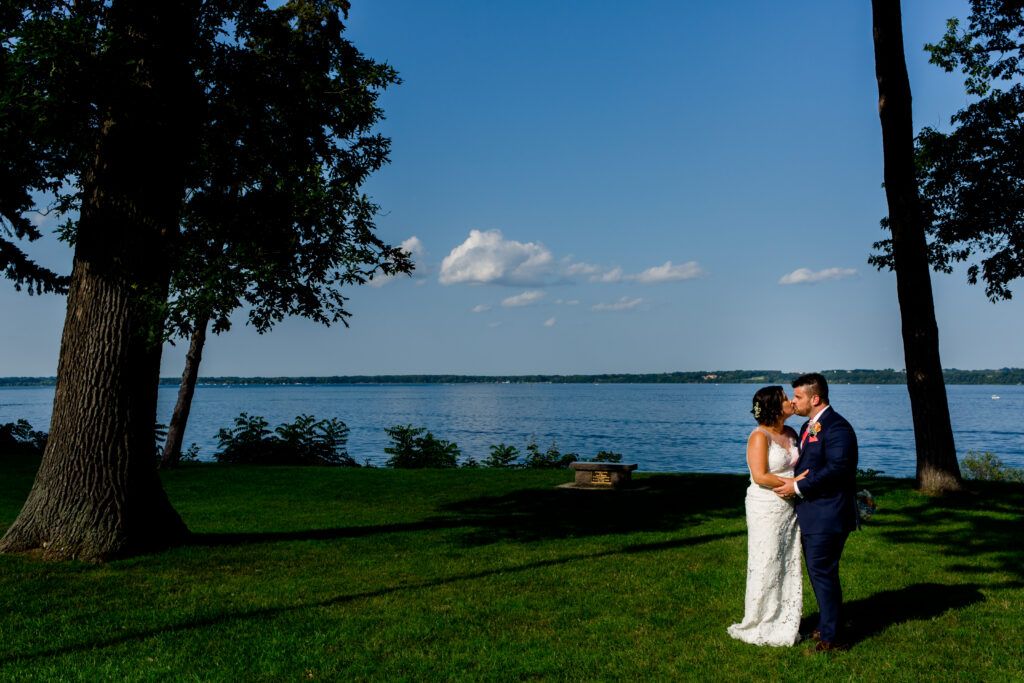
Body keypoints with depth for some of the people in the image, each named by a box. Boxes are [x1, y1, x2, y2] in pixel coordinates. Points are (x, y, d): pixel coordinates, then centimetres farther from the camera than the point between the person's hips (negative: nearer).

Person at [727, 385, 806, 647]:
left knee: (789, 565, 10)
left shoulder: (790, 433, 10)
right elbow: (760, 476, -19)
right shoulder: (759, 436, -13)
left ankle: (785, 624, 22)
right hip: (766, 510, -7)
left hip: (789, 507, 7)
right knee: (766, 567, 0)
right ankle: (759, 627, 14)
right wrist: (792, 483, -17)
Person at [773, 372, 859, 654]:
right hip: (810, 514, 10)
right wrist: (794, 485, 5)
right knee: (818, 572, 18)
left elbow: (836, 469, -24)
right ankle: (825, 625, 31)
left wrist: (798, 487, -20)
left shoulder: (836, 427, -16)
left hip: (828, 516, -10)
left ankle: (830, 638, 3)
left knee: (822, 573, -6)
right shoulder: (809, 427, 17)